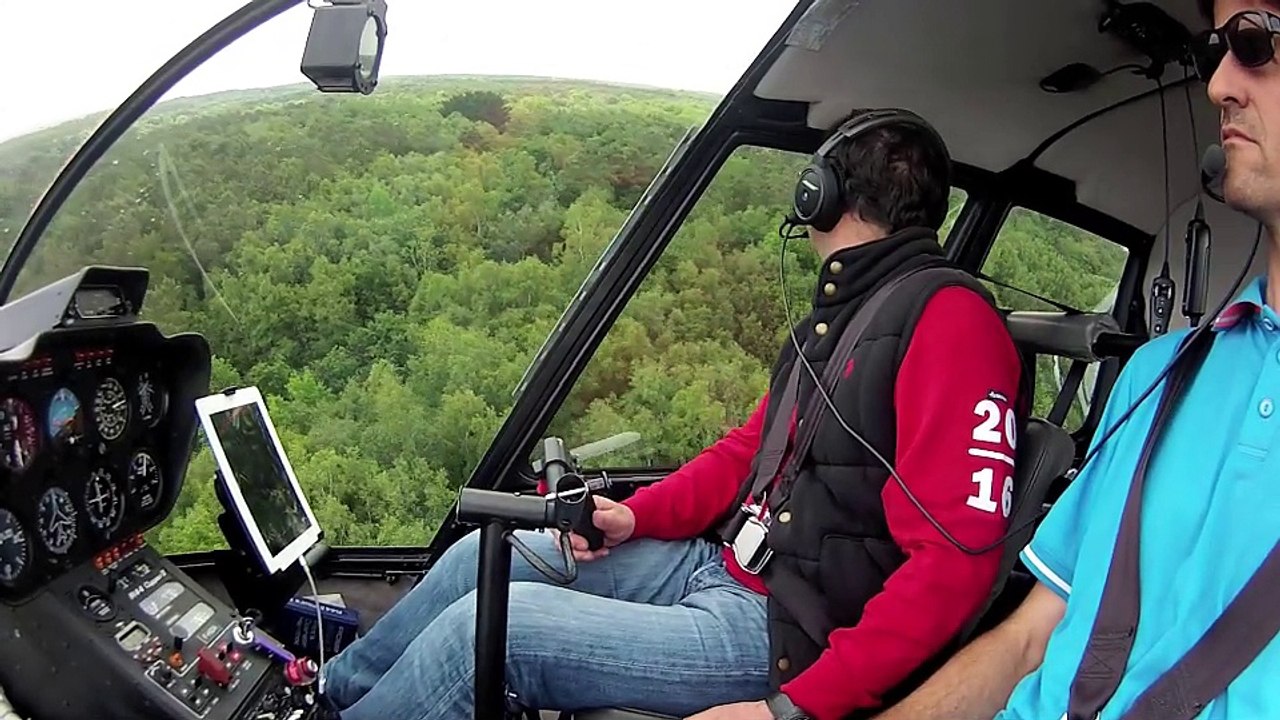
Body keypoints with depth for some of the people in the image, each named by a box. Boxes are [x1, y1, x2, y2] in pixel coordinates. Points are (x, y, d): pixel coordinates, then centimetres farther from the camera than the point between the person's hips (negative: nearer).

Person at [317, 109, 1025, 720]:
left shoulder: (949, 317, -17)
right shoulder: (838, 311, 13)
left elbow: (952, 556, -24)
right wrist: (635, 515, 2)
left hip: (778, 631, -9)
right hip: (719, 562, 9)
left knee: (483, 627, -15)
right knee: (484, 555, 7)